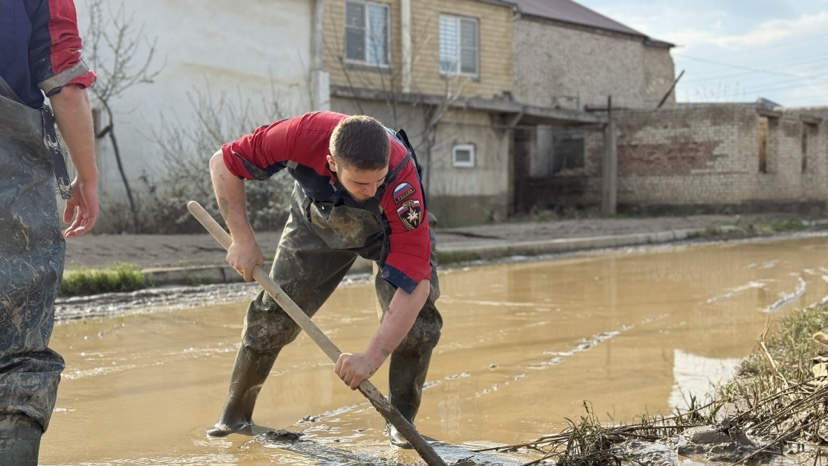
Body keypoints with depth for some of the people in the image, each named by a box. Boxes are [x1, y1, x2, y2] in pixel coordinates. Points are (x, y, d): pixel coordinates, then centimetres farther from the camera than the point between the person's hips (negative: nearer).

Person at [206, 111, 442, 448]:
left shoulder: (402, 186, -44)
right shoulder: (303, 135, -41)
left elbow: (413, 285, -44)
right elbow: (223, 163, -24)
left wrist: (372, 357, -49)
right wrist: (242, 239, -26)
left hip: (391, 231, -1)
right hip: (316, 224, 2)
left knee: (418, 319, -19)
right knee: (273, 315, 1)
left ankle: (401, 419, 3)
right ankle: (235, 413, 22)